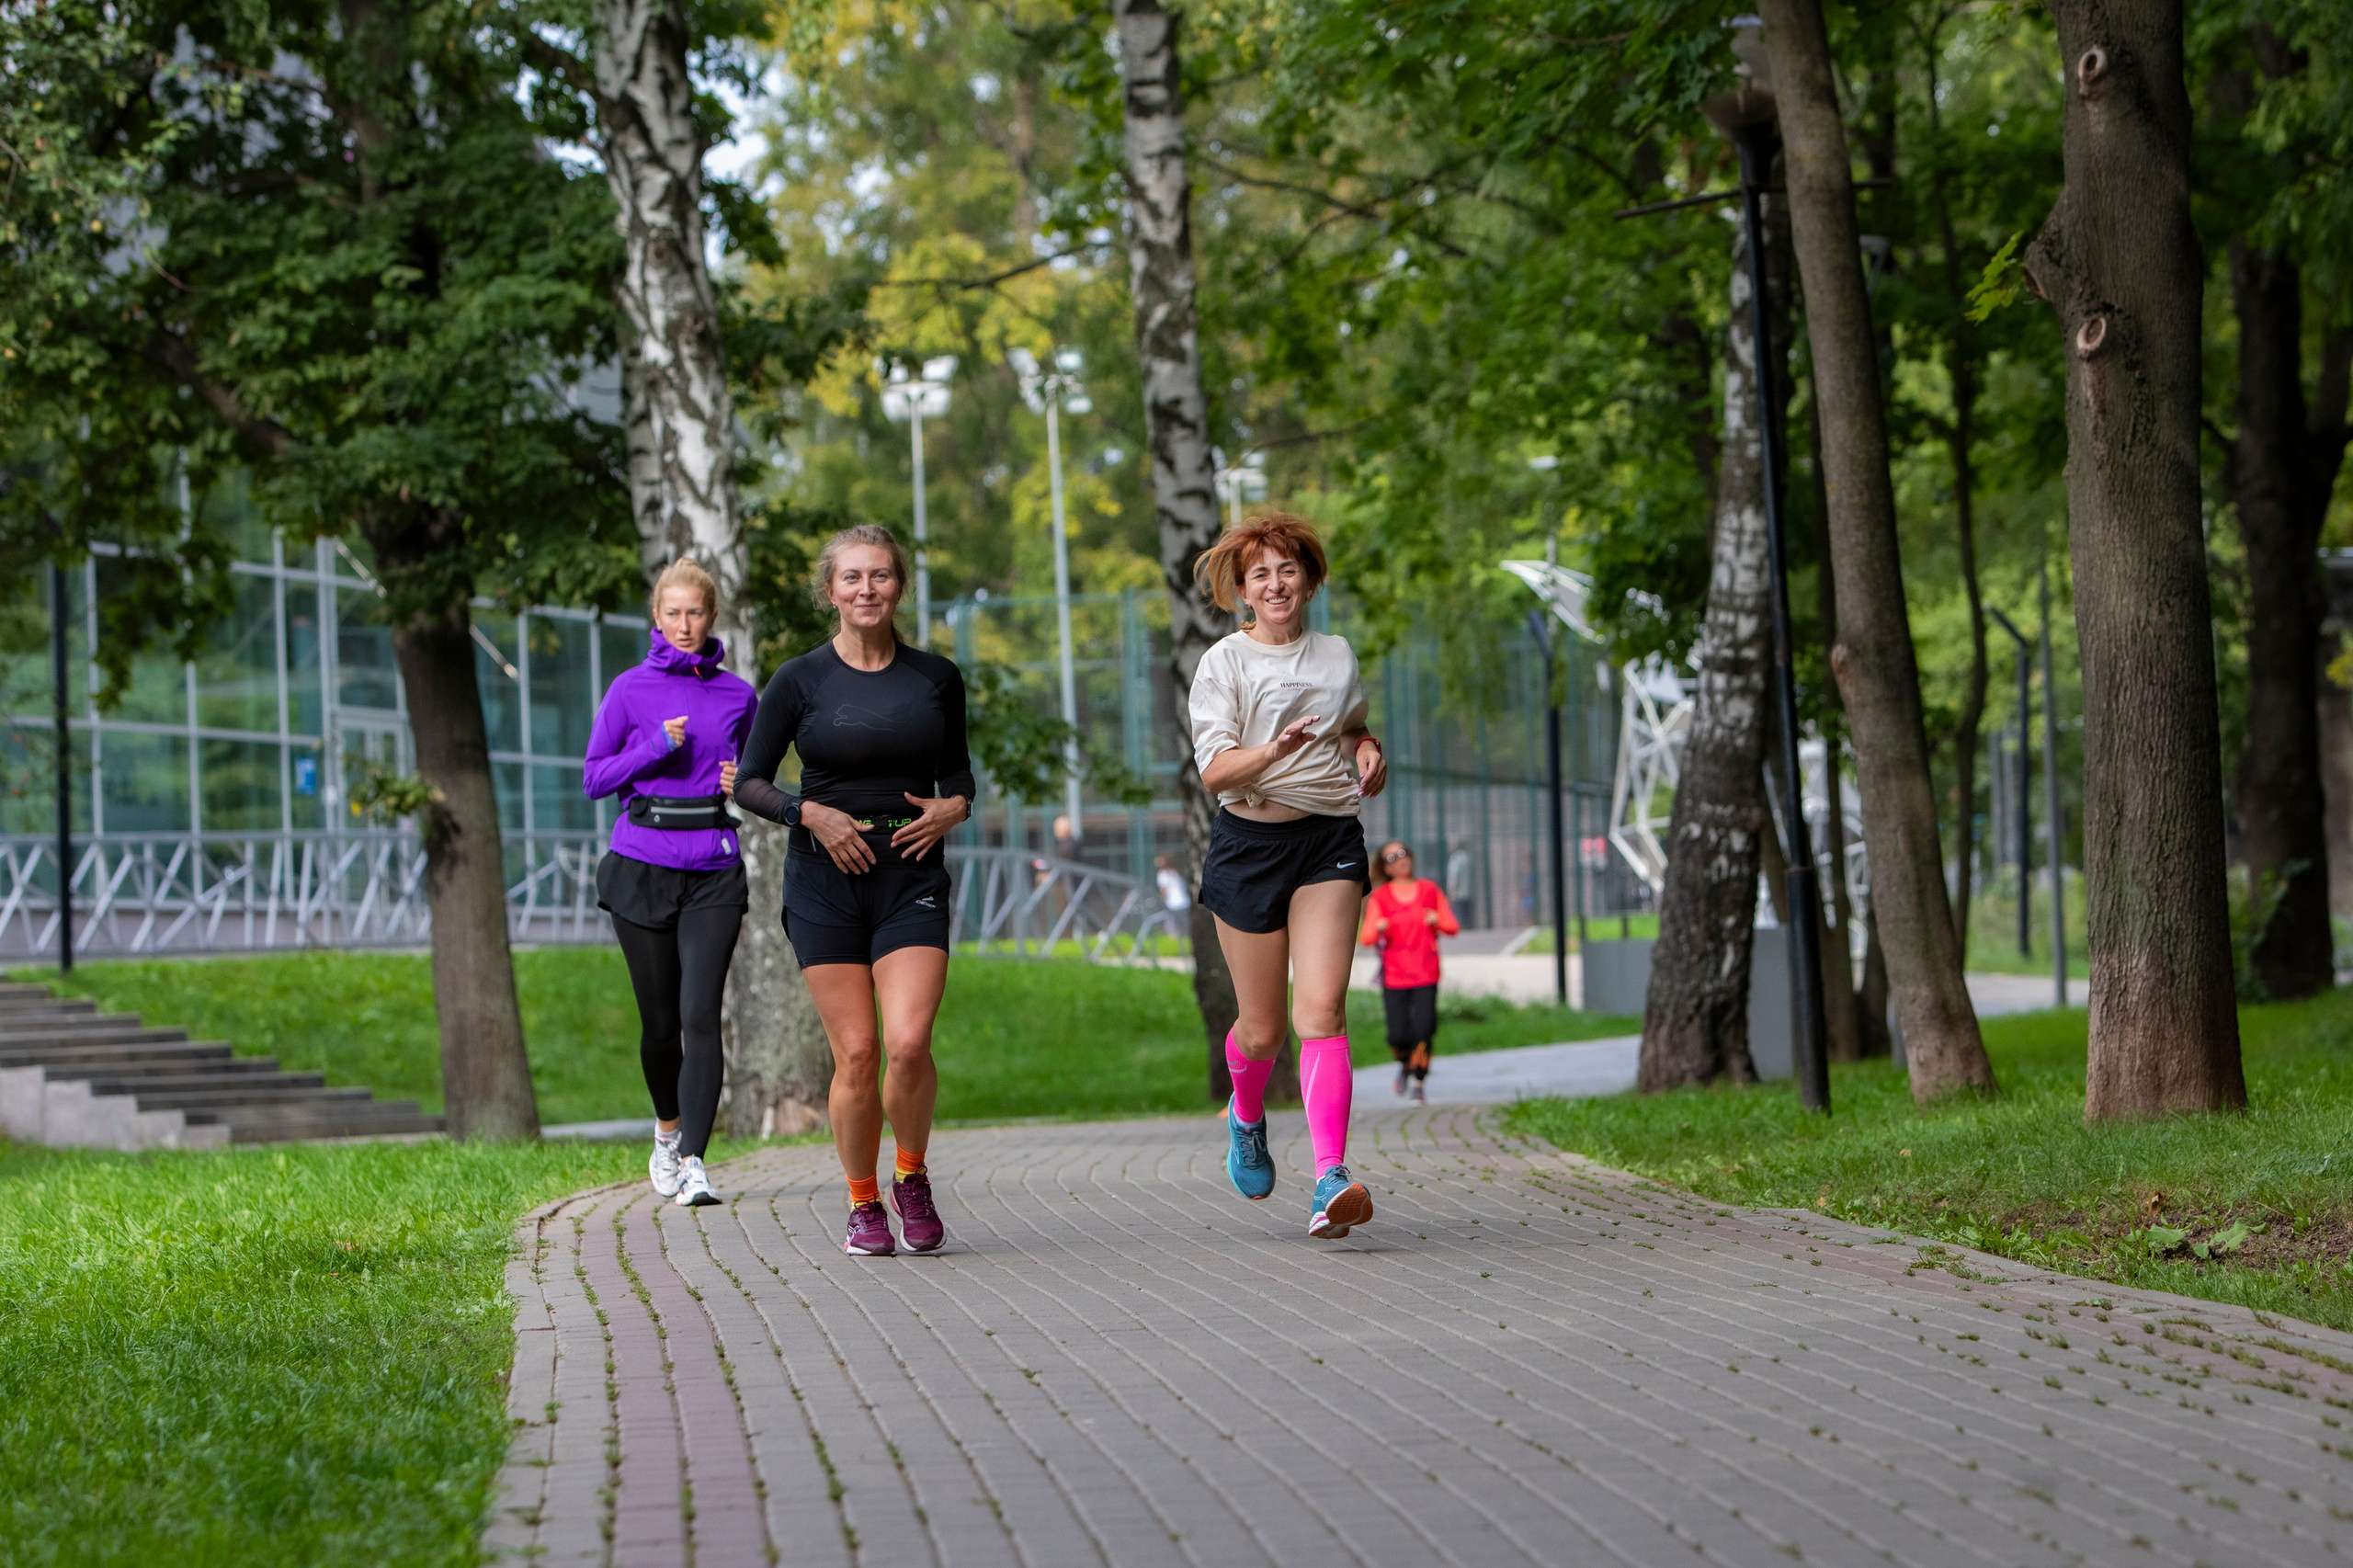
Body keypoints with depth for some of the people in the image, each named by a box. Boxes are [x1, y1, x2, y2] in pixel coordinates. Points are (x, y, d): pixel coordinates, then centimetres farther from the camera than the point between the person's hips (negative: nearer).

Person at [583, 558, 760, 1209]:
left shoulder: (737, 694, 8)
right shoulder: (631, 689, 2)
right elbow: (594, 778, 3)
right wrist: (655, 748, -12)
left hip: (714, 872, 0)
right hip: (643, 865, 0)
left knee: (700, 1015, -14)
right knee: (660, 1020, 7)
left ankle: (693, 1161, -16)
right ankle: (668, 1128, 34)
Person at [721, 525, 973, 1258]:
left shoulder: (937, 677, 7)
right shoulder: (801, 681, 0)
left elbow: (956, 768, 19)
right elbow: (748, 781, 3)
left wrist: (955, 806, -2)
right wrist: (810, 814, -12)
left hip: (912, 875, 1)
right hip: (827, 877, -1)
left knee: (909, 1042, -16)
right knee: (856, 1054, -4)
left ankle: (912, 1177, 10)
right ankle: (863, 1206, 14)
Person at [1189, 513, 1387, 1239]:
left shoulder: (1337, 655, 11)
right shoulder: (1225, 663, -2)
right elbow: (1214, 769, -12)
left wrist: (1367, 749, 6)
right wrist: (1274, 749, -31)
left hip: (1330, 839, 2)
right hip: (1250, 841, -2)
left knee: (1321, 1010, -15)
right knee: (1262, 1026, 6)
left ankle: (1331, 1179, -23)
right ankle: (1246, 1115, 42)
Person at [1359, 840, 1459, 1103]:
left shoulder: (1430, 890, 9)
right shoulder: (1379, 898, 4)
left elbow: (1453, 927, 11)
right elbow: (1366, 938, -3)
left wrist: (1438, 921, -11)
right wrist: (1377, 928, -25)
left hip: (1426, 975, 0)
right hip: (1393, 977, 0)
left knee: (1423, 1030, -12)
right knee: (1398, 1036, -8)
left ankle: (1420, 1080, 9)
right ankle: (1406, 1064, 26)